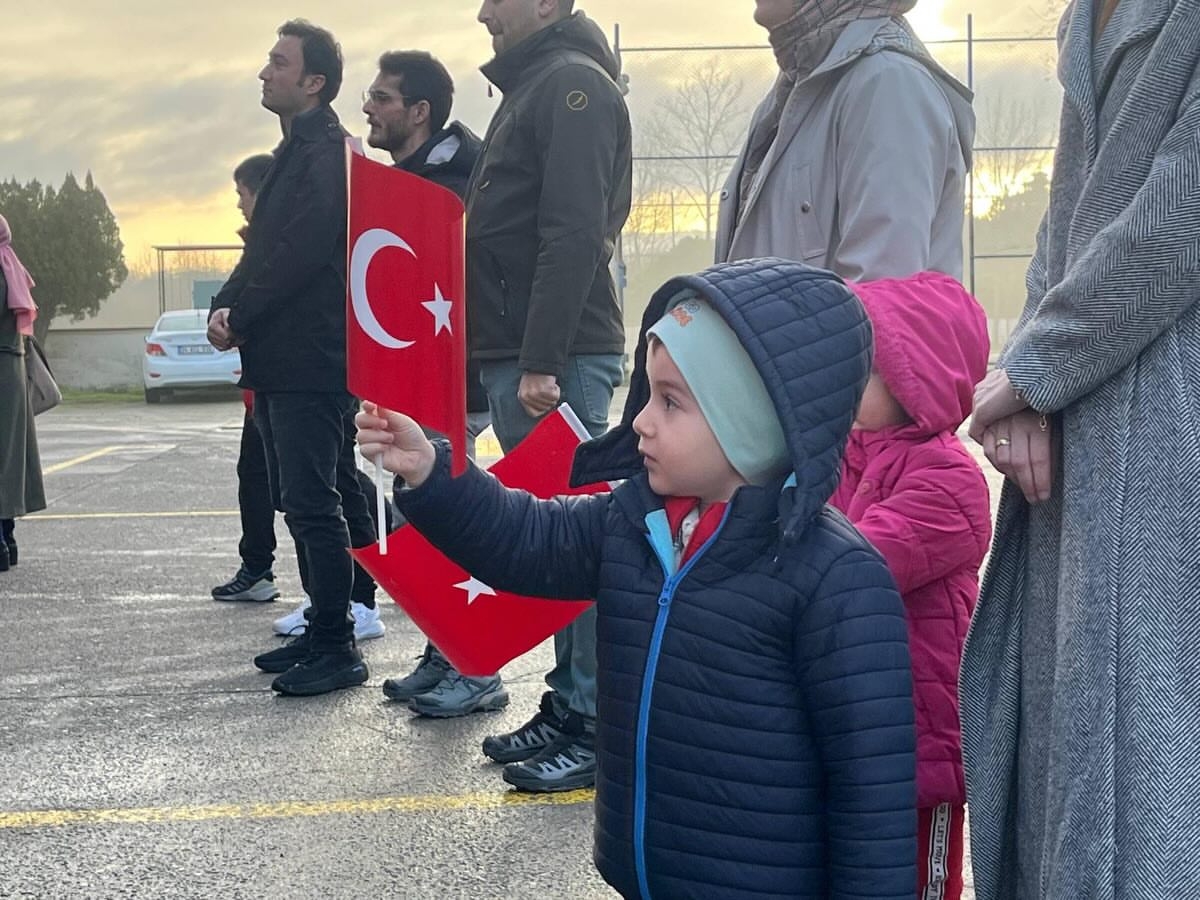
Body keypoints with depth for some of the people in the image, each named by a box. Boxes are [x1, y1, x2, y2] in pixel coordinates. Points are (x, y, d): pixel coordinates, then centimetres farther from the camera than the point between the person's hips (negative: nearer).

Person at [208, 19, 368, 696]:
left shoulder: (329, 153, -12)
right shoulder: (297, 153, 20)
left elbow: (298, 254, -20)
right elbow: (262, 248, 19)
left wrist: (238, 316, -11)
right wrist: (227, 307, 2)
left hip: (310, 362, -10)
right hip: (279, 361, 10)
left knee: (311, 504, -8)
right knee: (301, 501, 14)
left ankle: (339, 650, -2)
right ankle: (323, 631, 23)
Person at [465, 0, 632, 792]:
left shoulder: (572, 83, -9)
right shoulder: (531, 86, 22)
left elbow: (573, 235, -19)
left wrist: (542, 362, -23)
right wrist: (514, 359, 17)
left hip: (560, 360, -10)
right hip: (521, 356, 10)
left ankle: (598, 727, 1)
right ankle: (568, 705, 21)